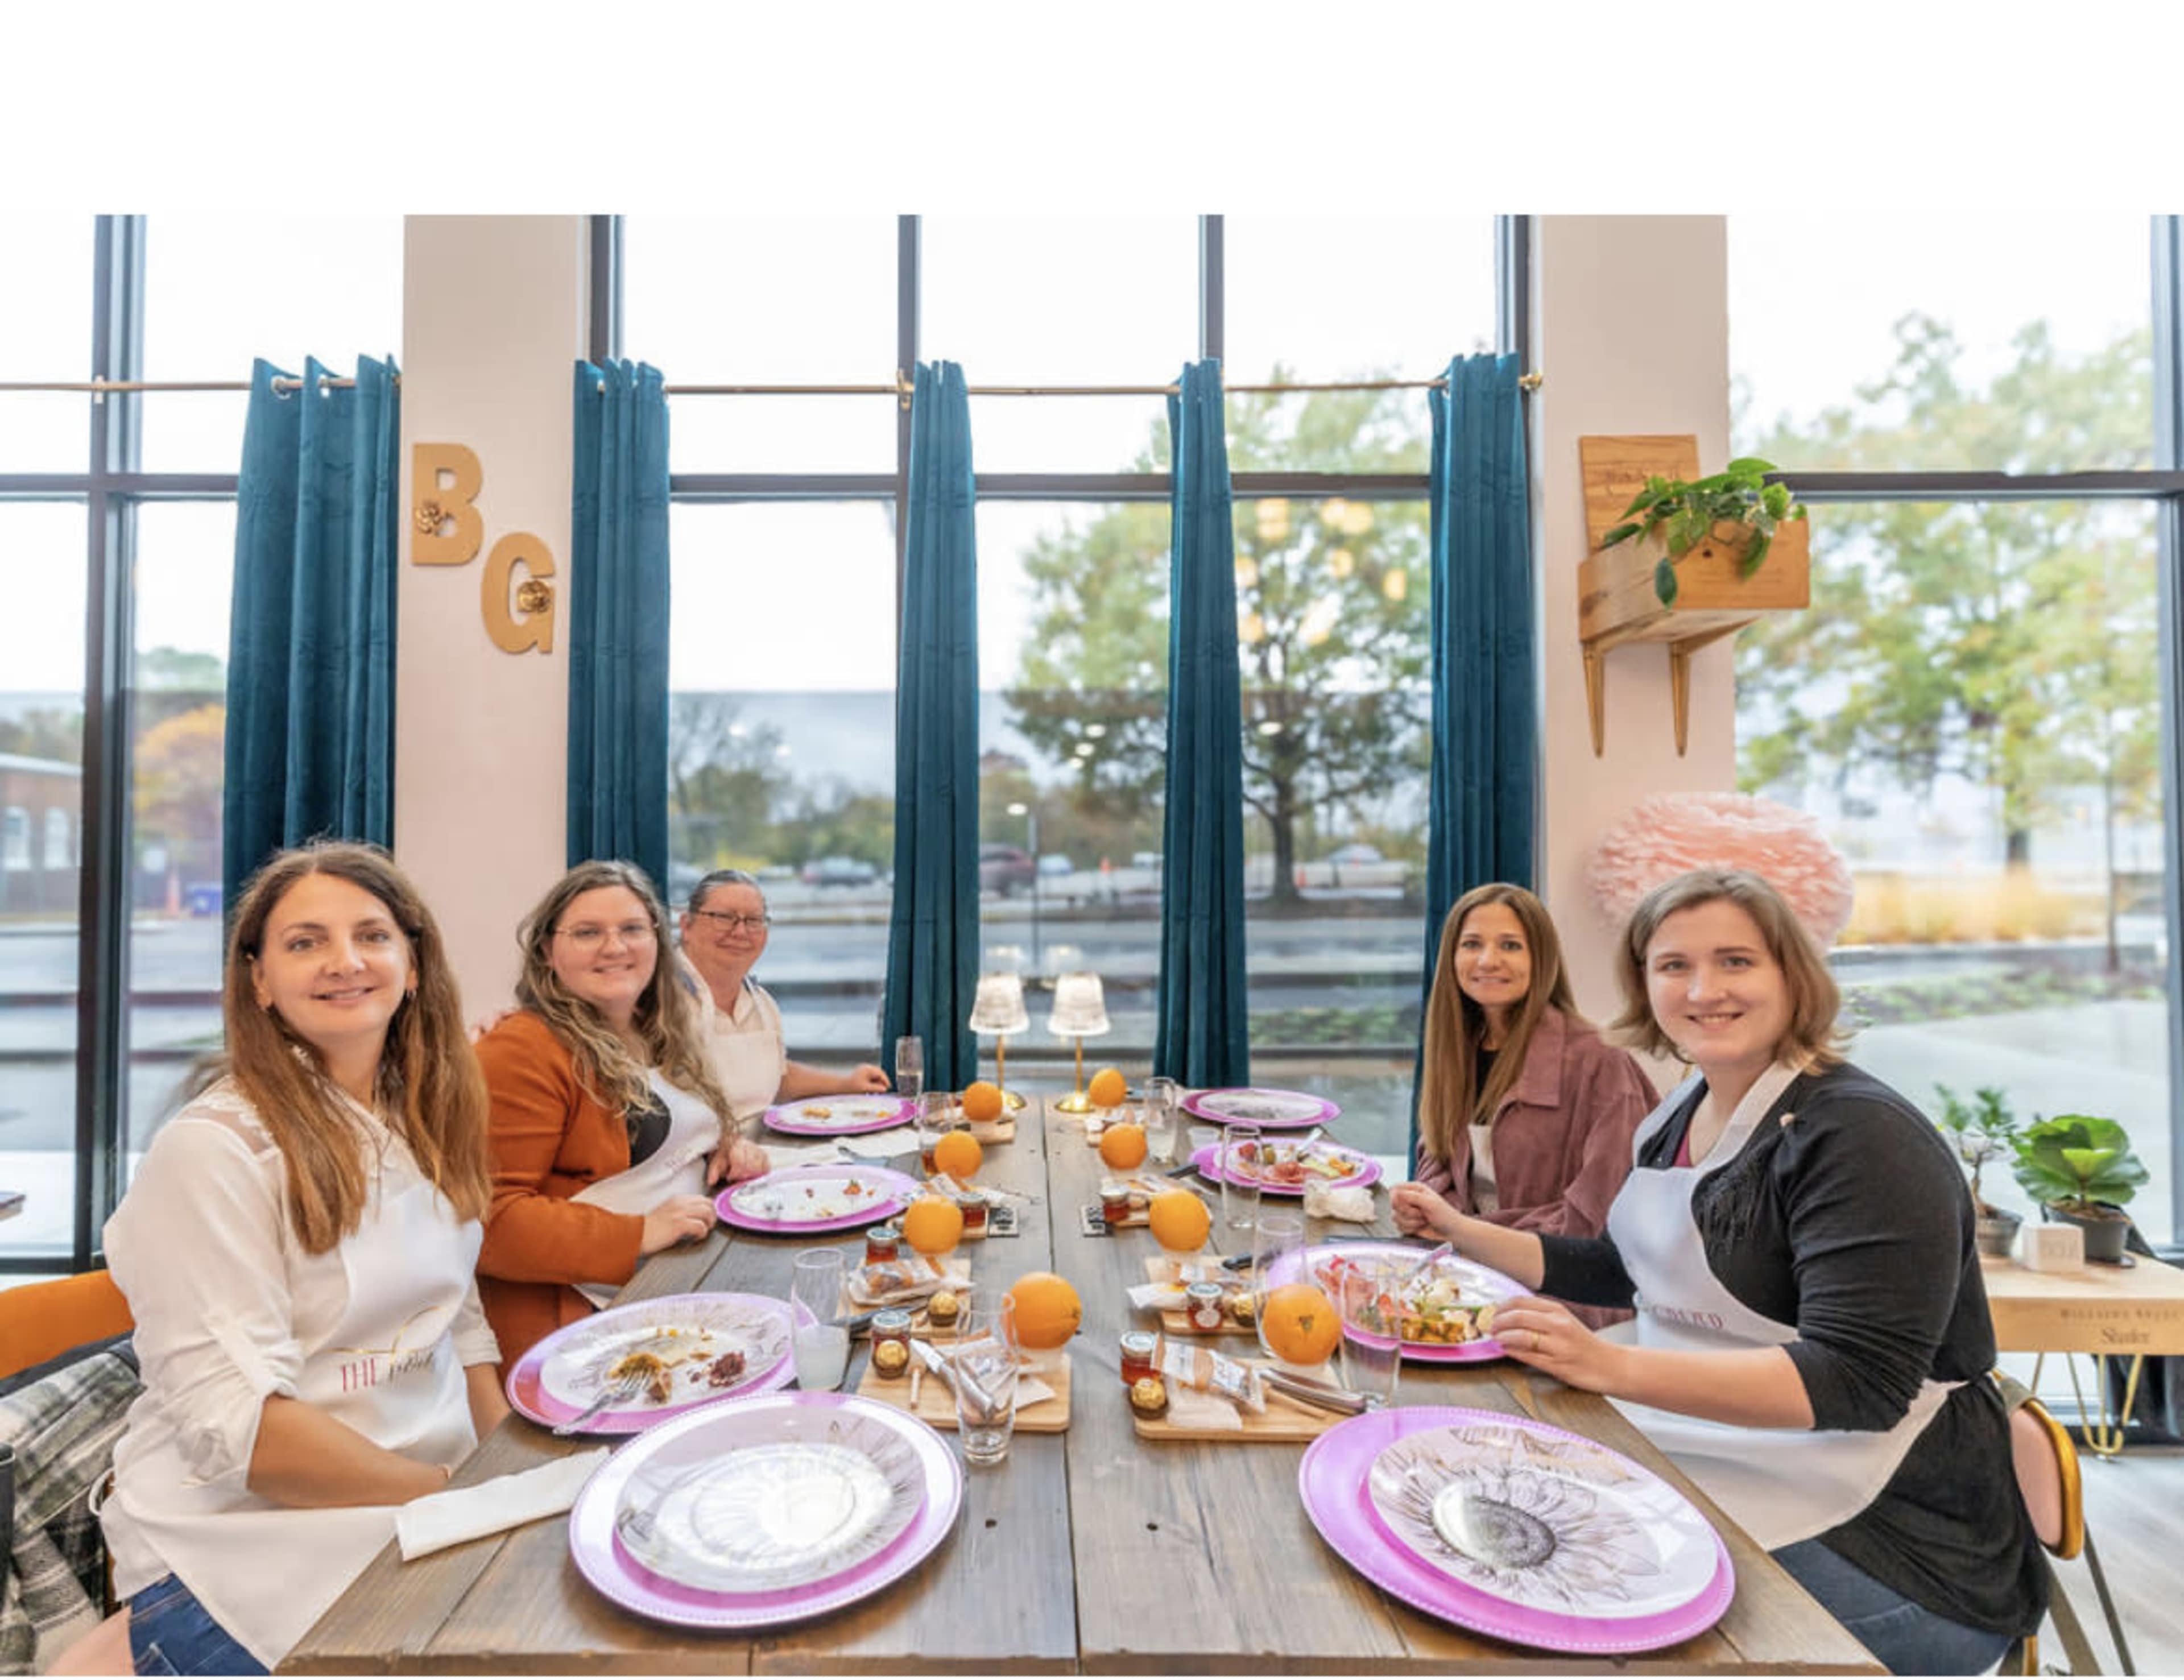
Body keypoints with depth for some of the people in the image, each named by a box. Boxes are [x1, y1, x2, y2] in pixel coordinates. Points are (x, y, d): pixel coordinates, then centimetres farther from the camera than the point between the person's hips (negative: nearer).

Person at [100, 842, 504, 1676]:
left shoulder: (424, 1123, 6)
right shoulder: (215, 1148, -15)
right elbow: (235, 1425, -17)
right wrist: (457, 1493, -18)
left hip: (436, 1505, 6)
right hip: (244, 1556, -5)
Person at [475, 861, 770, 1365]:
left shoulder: (664, 1038, 16)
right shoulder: (521, 1050, -10)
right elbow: (491, 1217, -15)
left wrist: (729, 1151, 9)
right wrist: (637, 1235, -22)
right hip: (582, 1309, -7)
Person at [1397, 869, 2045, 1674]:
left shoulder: (1861, 1136, -19)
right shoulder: (1682, 1115, 4)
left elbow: (1858, 1381, -25)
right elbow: (1623, 1272, 16)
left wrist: (1613, 1366, -36)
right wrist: (1463, 1234, 7)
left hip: (1883, 1536, -7)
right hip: (1715, 1455, 7)